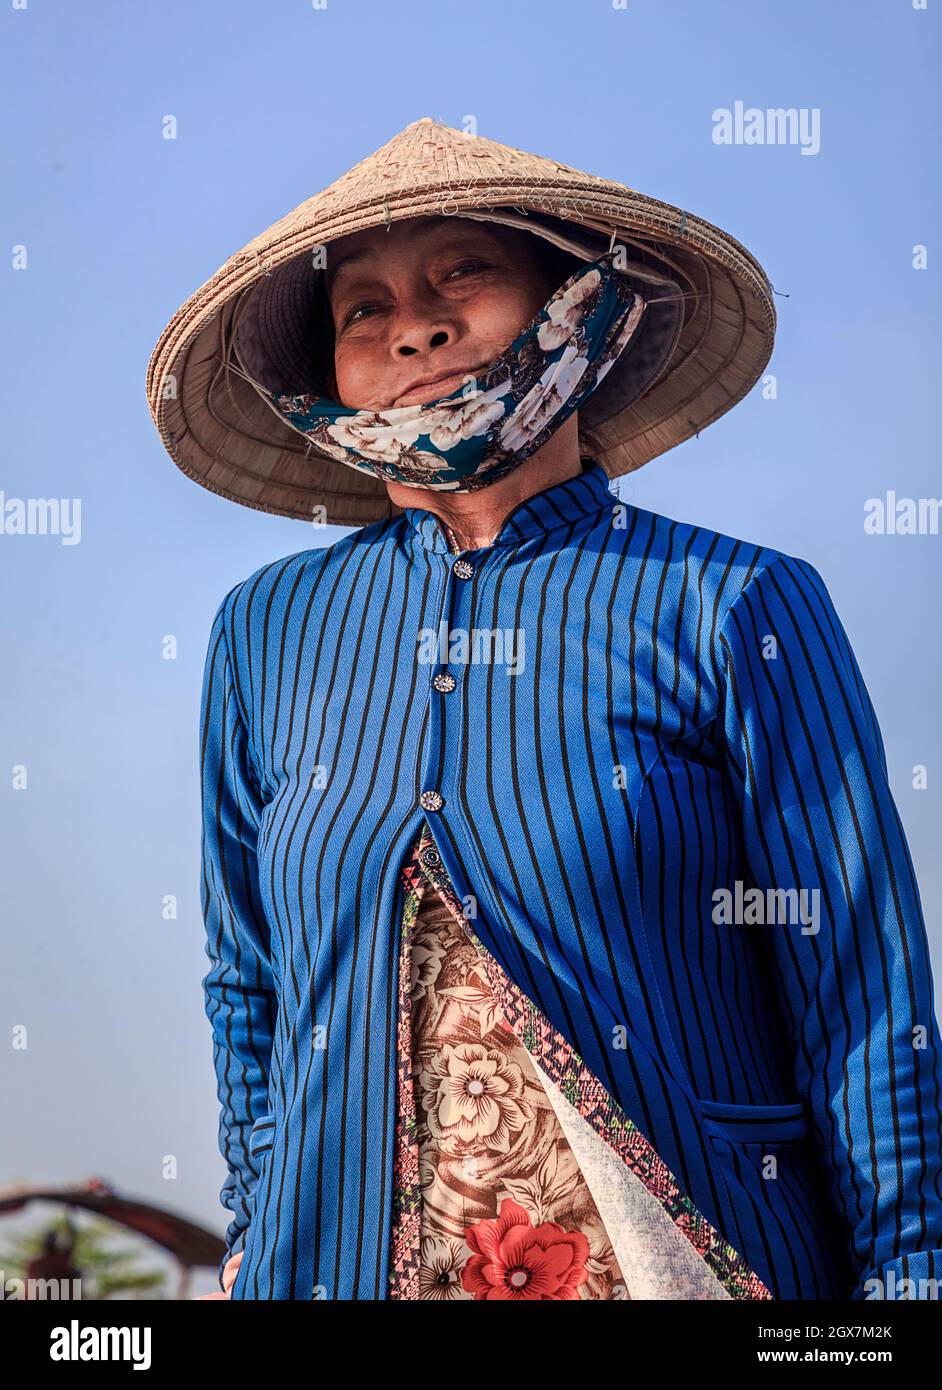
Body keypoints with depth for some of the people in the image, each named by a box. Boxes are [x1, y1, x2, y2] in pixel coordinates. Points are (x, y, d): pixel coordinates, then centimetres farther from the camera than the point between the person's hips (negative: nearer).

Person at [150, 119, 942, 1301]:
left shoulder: (735, 613, -7)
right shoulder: (267, 635, 3)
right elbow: (246, 995, 12)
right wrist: (264, 1247, 10)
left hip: (702, 1261, -2)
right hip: (337, 1265, 3)